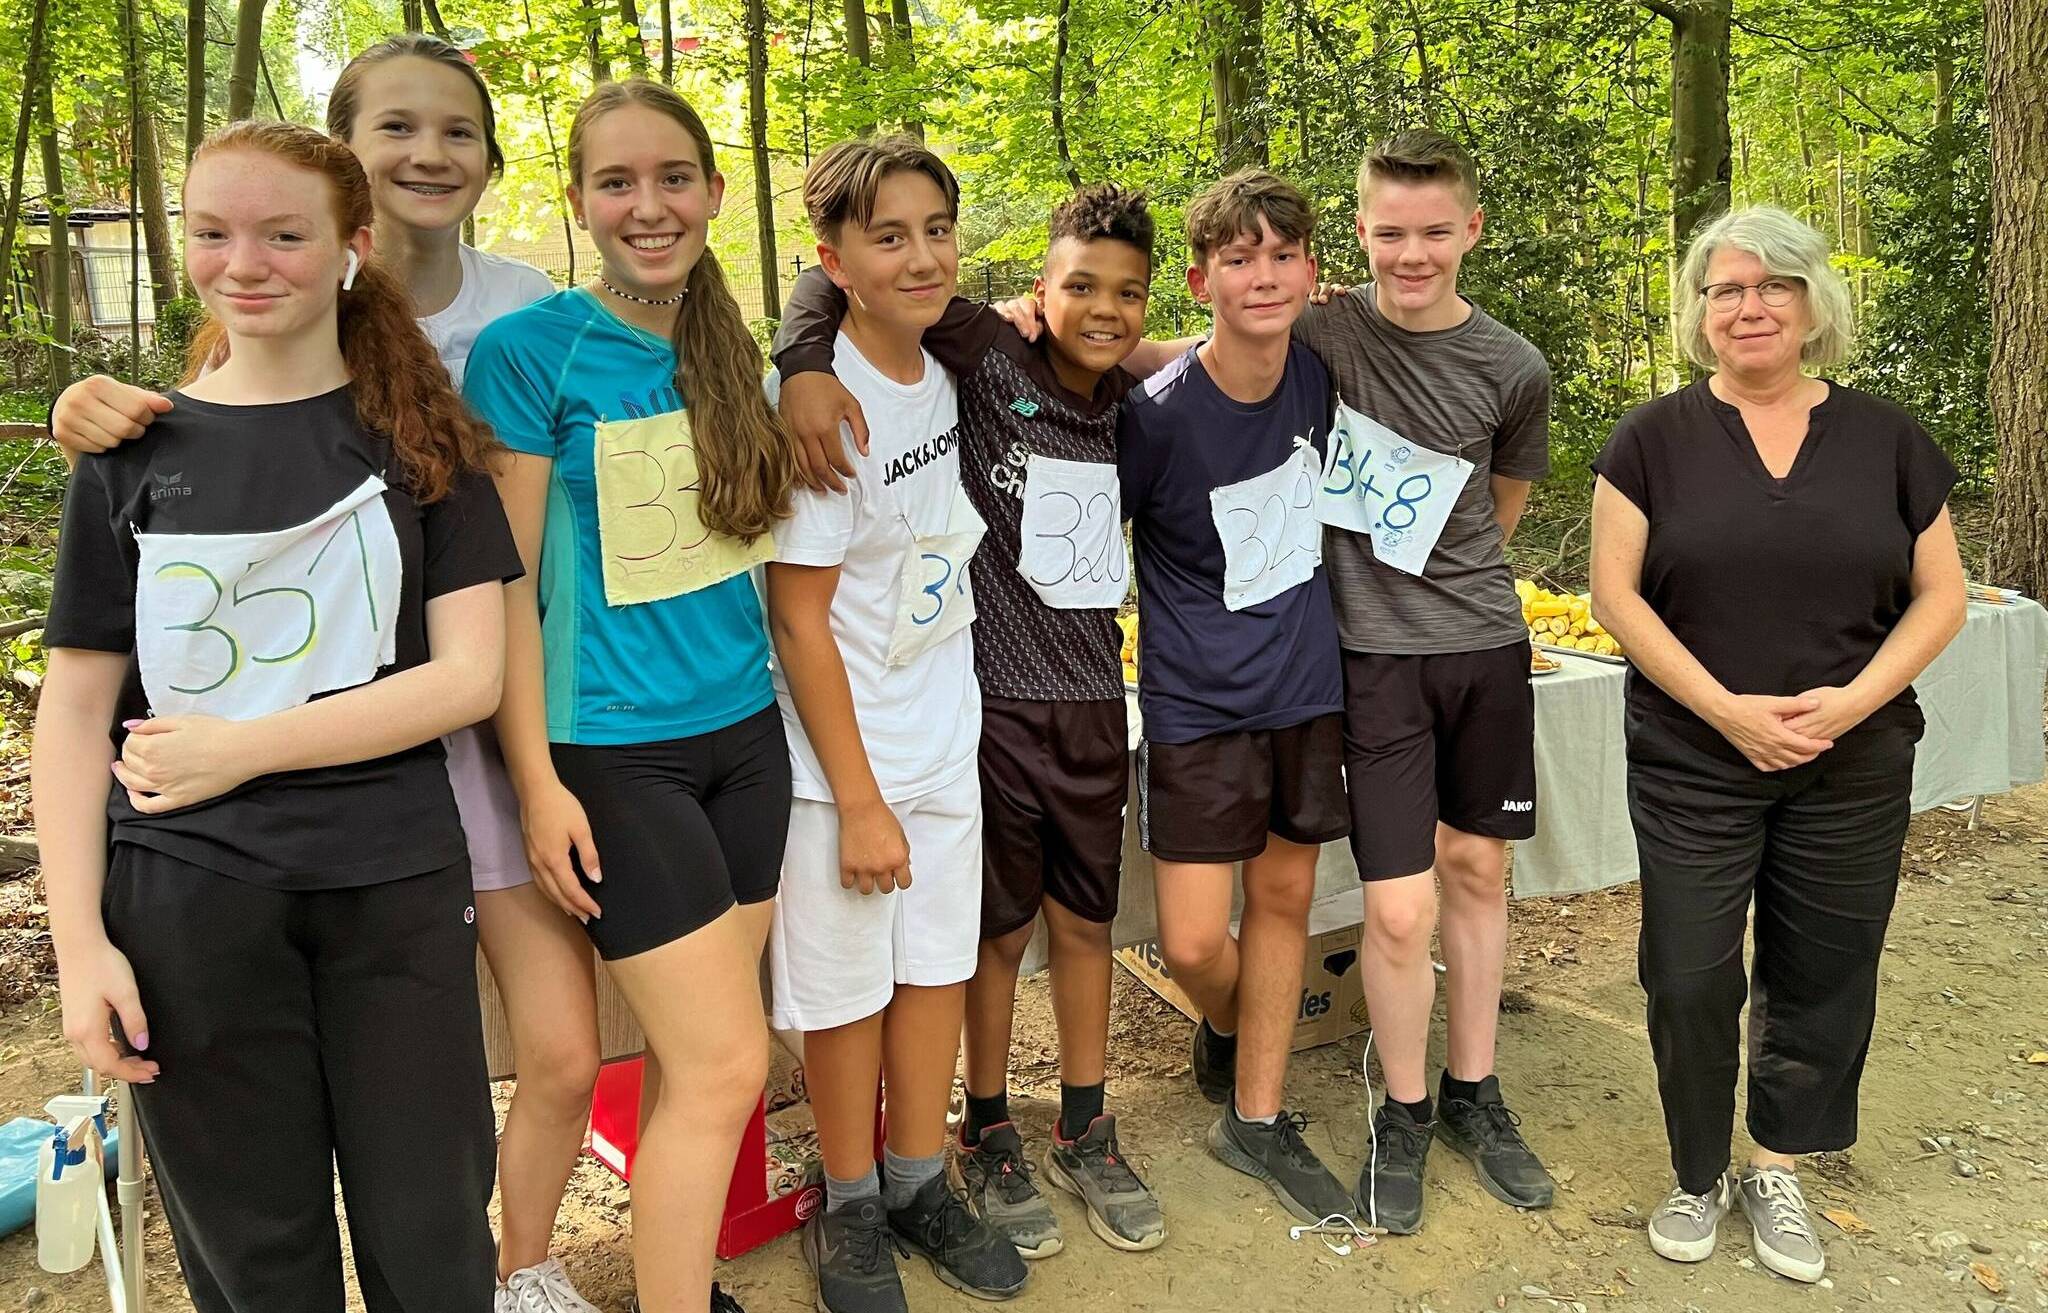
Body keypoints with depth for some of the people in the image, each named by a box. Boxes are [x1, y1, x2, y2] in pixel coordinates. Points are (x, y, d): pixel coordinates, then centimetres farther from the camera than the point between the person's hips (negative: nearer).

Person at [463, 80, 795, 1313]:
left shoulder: (733, 348, 7)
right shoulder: (530, 349, -9)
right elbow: (504, 584, -9)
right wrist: (538, 782, -11)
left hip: (745, 730, 5)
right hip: (617, 754, -5)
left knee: (693, 1057, 12)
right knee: (724, 1065, -5)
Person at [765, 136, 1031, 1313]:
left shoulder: (946, 376, 2)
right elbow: (800, 617, -18)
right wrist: (860, 802, -17)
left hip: (946, 737, 7)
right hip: (846, 755, -6)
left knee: (939, 960, 15)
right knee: (849, 985, 7)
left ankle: (921, 1184, 33)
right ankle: (851, 1209, 28)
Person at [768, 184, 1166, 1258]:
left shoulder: (1132, 404, 5)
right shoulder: (989, 361, -10)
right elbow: (835, 275, -13)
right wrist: (805, 362, -29)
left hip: (1093, 701, 4)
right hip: (994, 697, -4)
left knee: (1083, 921, 14)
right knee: (1000, 928, 9)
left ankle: (1084, 1134, 32)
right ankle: (986, 1138, 29)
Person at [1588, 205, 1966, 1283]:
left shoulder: (1887, 440, 4)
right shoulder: (1654, 440, -1)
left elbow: (1939, 596, 5)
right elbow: (1617, 594, -6)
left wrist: (1853, 699, -11)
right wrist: (1727, 708, -14)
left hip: (1854, 767, 2)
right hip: (1693, 762, -2)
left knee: (1822, 976, 10)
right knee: (1690, 978, 2)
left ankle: (1778, 1171, 30)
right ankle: (1697, 1175, 24)